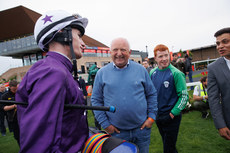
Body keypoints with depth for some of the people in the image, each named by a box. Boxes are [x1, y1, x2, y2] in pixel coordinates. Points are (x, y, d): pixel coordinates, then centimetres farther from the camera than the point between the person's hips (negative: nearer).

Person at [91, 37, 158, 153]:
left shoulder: (140, 69, -1)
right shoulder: (102, 73, -4)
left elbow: (152, 94, 5)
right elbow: (96, 100, -1)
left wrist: (152, 116, -2)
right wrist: (105, 124, -5)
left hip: (142, 128, 1)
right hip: (116, 131, -1)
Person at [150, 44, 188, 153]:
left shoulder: (176, 73, -16)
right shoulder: (152, 73, 0)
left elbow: (184, 96, -15)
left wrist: (173, 114, -18)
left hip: (171, 117, -5)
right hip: (157, 115, 5)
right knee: (165, 142, 25)